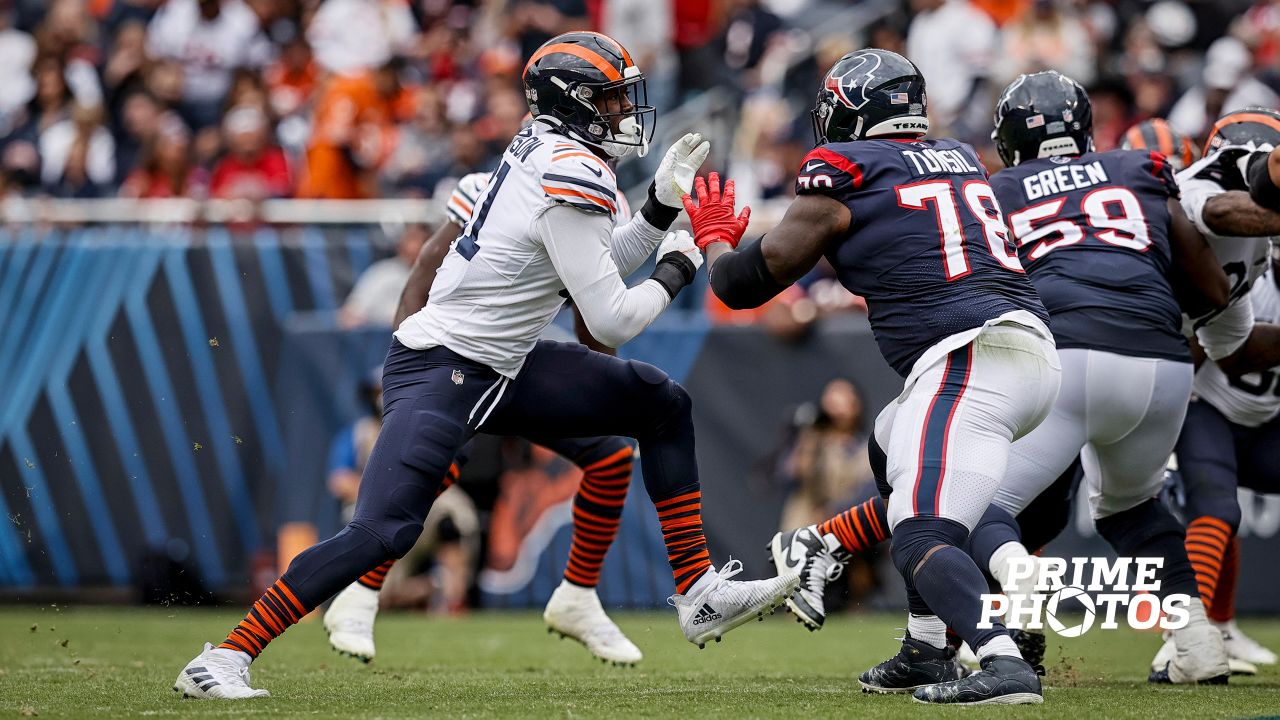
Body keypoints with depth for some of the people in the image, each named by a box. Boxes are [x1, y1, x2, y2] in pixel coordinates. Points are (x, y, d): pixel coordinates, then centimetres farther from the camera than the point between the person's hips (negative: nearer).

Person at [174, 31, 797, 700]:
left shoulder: (544, 149, 8)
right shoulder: (571, 181, -20)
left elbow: (592, 269, 20)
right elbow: (612, 321, -18)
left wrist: (661, 206, 9)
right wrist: (675, 272, -2)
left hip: (502, 368, 10)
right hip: (438, 372, -10)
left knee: (662, 406, 11)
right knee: (381, 532, -23)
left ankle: (699, 597, 13)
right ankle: (224, 658, -17)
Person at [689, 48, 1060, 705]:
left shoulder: (844, 174, 0)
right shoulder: (962, 161, 20)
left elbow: (748, 282, 7)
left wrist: (713, 239, 28)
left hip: (969, 361, -8)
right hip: (1035, 351, 8)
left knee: (921, 540, -16)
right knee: (894, 448, 31)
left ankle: (1003, 666, -39)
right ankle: (927, 650, 27)